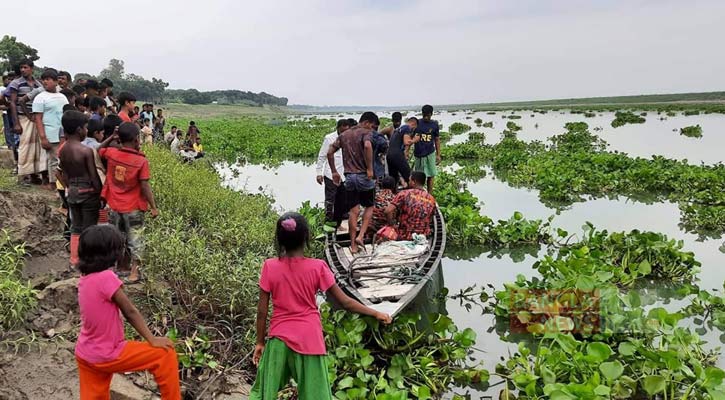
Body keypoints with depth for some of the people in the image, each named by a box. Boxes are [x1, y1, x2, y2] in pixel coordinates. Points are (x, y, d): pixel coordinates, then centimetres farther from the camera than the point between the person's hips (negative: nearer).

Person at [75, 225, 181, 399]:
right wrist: (153, 340, -11)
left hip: (85, 354, 8)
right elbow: (130, 311, -17)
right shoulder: (106, 278, -24)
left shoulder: (85, 278, -1)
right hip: (107, 356, -8)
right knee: (166, 355, -2)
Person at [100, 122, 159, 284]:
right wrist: (153, 207, -9)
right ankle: (134, 273, 9)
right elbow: (145, 187, -16)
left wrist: (112, 137, 8)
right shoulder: (141, 161, -16)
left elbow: (99, 150, 19)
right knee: (135, 240, 8)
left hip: (114, 207, 4)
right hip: (134, 209, -4)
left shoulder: (111, 154, -6)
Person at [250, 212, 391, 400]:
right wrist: (376, 314, 5)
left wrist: (260, 342, 9)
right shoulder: (317, 267, -10)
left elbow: (262, 311, -3)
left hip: (279, 339, 1)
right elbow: (345, 302, -6)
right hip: (309, 340, -1)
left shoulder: (270, 267, -8)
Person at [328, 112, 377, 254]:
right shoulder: (366, 132, -5)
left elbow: (330, 152, 11)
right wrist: (369, 168, -20)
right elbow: (367, 146, -27)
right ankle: (360, 236, 2)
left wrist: (334, 172, 16)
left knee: (353, 211, 9)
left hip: (349, 177, 5)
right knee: (369, 206, 16)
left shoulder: (344, 134, 14)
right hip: (364, 176, -5)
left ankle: (353, 245, 11)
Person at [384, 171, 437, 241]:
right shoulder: (431, 199, 3)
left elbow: (388, 211, -19)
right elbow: (429, 221, 12)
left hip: (404, 237, -5)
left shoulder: (404, 194, -10)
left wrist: (392, 225, -5)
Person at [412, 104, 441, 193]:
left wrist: (438, 155, 6)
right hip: (419, 153, -1)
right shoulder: (417, 123, -1)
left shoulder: (434, 125, 2)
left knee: (431, 175, 1)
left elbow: (437, 140, 9)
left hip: (430, 153, 1)